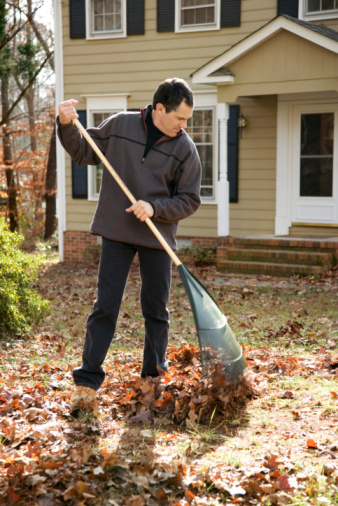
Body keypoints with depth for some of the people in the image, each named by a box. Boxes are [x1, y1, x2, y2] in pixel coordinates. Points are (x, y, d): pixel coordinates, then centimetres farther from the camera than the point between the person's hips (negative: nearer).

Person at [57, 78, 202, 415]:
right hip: (116, 234, -1)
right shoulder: (120, 125, -3)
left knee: (156, 311, 10)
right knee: (105, 307, -3)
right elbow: (84, 152, 9)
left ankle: (153, 378, 27)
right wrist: (66, 126, -7)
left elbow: (189, 200, -3)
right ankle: (87, 383, 4)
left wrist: (155, 208, -18)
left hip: (157, 237, 1)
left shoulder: (185, 149, -4)